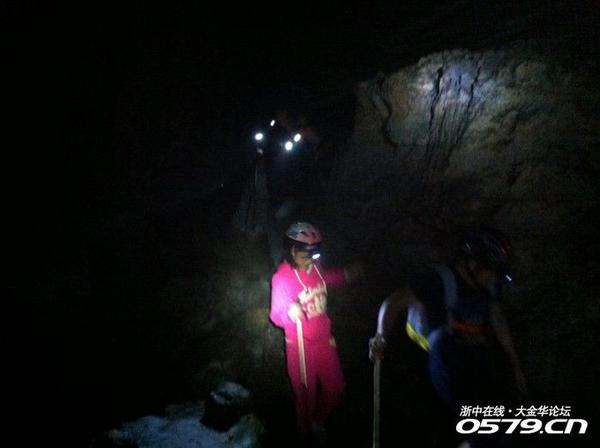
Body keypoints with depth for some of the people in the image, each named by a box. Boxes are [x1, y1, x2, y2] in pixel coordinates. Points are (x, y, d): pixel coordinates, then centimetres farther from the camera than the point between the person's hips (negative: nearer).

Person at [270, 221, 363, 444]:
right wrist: (291, 312, -43)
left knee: (335, 387, 17)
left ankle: (318, 421, 45)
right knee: (306, 393, 12)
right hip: (301, 345, -6)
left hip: (324, 339, 6)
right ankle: (307, 432, 40)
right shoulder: (282, 278, -23)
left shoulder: (315, 267, -6)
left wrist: (346, 274, 5)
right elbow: (276, 315, -21)